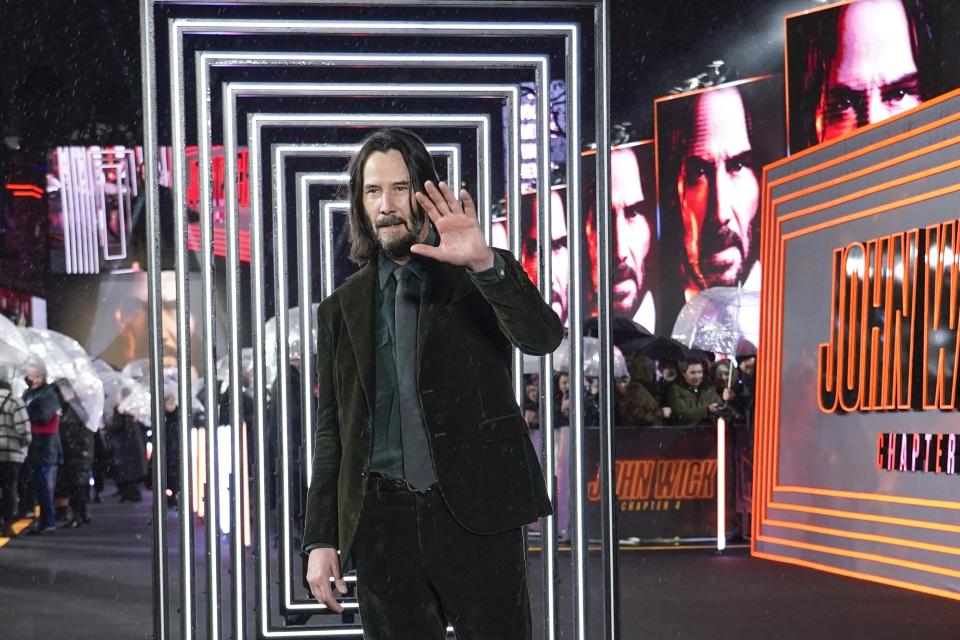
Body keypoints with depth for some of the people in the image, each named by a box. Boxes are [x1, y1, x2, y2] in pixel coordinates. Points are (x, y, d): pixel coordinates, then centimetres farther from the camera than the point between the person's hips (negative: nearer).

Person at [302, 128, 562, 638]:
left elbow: (544, 337, -16)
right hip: (382, 524, 3)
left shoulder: (479, 280, 3)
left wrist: (485, 264, -31)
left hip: (475, 514, -3)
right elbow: (331, 430, 13)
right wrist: (320, 539, 8)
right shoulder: (342, 308, 12)